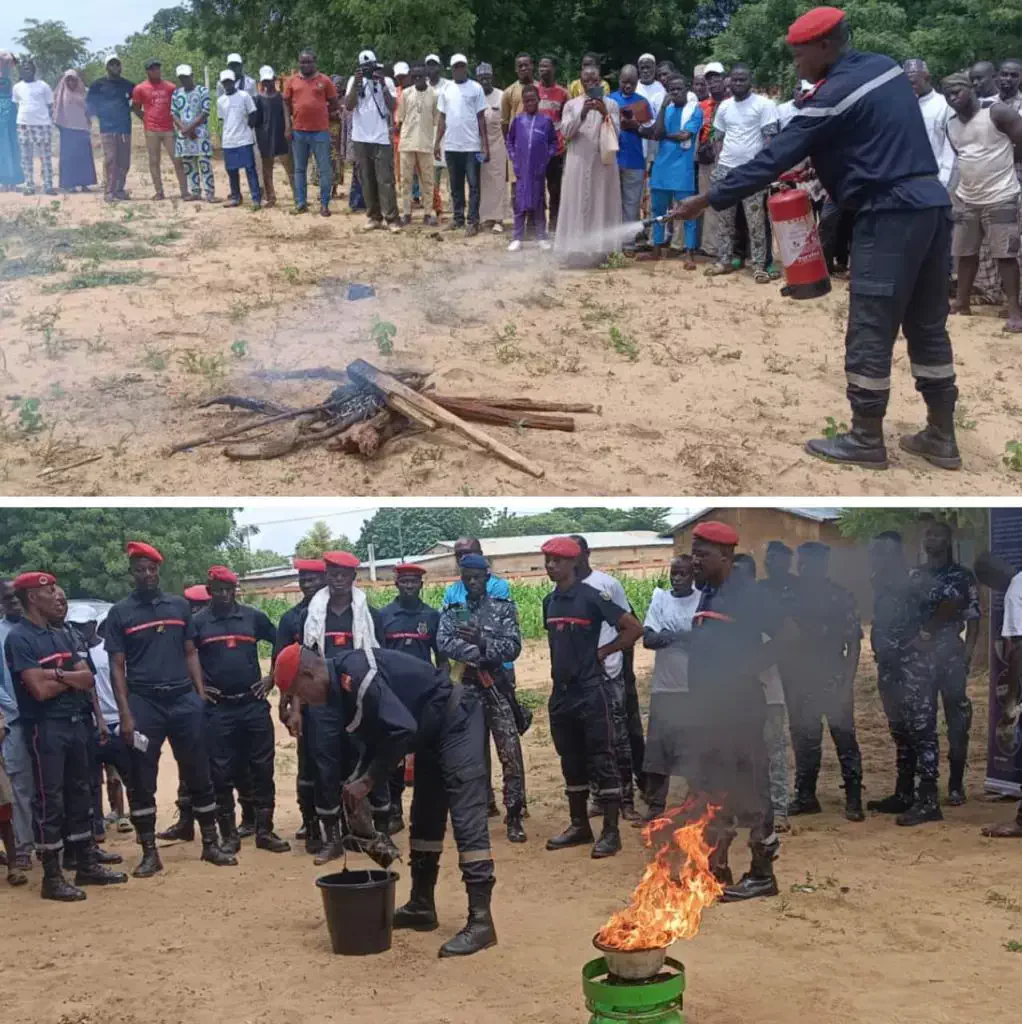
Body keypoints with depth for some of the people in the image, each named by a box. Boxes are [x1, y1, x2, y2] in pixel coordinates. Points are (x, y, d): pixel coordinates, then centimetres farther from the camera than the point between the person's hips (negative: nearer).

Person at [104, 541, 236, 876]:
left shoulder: (179, 606, 10)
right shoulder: (119, 613, 2)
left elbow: (190, 653, 13)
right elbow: (117, 666, 0)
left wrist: (201, 695, 2)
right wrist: (125, 715, -8)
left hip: (184, 700, 2)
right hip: (143, 703, -2)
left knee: (198, 774, 5)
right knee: (142, 780, 2)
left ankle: (210, 844, 14)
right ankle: (149, 853, 11)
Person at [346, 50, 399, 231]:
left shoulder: (387, 81, 3)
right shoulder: (354, 80, 6)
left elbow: (393, 108, -6)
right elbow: (348, 106, -5)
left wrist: (383, 85, -14)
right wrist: (356, 83, -13)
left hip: (382, 138, -2)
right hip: (361, 138, 2)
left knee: (385, 180, -6)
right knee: (367, 179, 6)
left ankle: (391, 218, -7)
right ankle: (373, 217, 12)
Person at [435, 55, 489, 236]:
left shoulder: (476, 88, 0)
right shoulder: (446, 90, 9)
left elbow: (481, 117, -1)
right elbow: (442, 118, 12)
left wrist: (485, 144, -6)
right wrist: (437, 142, 5)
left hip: (472, 145, -3)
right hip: (451, 145, 4)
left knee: (473, 184, -3)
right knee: (456, 185, 10)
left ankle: (473, 221, -2)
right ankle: (458, 217, 19)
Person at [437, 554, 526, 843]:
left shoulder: (503, 608, 2)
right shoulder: (451, 612, 7)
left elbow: (513, 648, -9)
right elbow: (444, 644, -11)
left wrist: (481, 641, -21)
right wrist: (484, 654, -17)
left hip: (496, 689, -2)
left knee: (511, 754, -6)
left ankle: (514, 816, 1)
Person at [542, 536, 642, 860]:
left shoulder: (592, 597, -11)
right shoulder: (549, 601, 10)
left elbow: (634, 628, -12)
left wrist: (601, 652, -7)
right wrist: (560, 668, 12)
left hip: (590, 691, -7)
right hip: (561, 693, 7)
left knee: (602, 762, -3)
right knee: (571, 763, 14)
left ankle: (611, 831, 0)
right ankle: (579, 825, 23)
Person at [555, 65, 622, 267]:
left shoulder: (611, 104, 6)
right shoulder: (571, 105, 7)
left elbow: (616, 133, -2)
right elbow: (566, 133, -4)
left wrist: (605, 114, -18)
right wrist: (582, 114, -18)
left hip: (603, 163, 0)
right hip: (579, 163, 0)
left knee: (601, 206, -1)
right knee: (577, 207, -2)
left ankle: (598, 251, 2)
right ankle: (577, 252, -1)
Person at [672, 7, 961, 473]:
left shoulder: (834, 95, -11)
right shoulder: (885, 67, 14)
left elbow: (773, 159, -12)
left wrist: (706, 200, -7)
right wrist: (824, 176, 16)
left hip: (891, 215, -9)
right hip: (931, 204, 9)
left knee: (870, 330, -1)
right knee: (928, 325, 12)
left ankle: (866, 439, 6)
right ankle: (941, 437, 17)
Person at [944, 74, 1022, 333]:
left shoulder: (997, 112, -10)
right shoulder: (951, 125, 9)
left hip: (1000, 198, -6)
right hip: (965, 199, 6)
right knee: (965, 253, 13)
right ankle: (962, 303, 26)